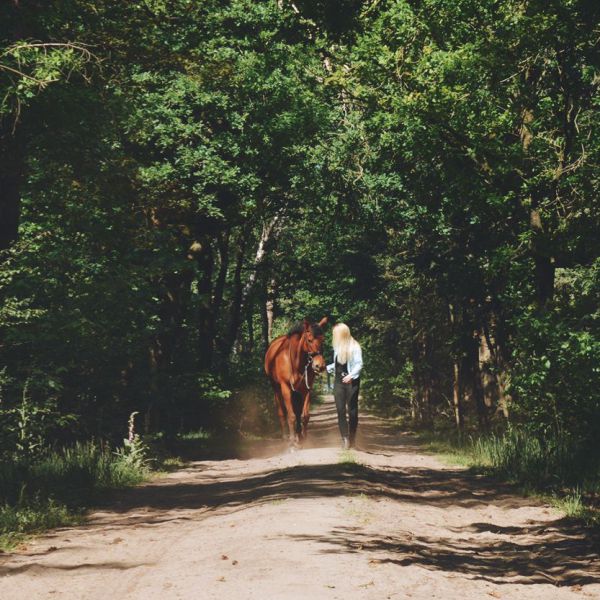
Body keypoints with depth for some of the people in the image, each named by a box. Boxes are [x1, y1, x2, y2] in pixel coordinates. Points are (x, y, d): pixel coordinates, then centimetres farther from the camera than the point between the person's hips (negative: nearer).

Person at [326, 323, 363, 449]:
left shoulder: (354, 347, -7)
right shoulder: (337, 347, 11)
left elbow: (359, 364, -11)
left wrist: (351, 375, -23)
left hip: (351, 382, -5)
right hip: (339, 382, 5)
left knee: (352, 410, 3)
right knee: (340, 410, -5)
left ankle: (352, 439, 13)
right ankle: (345, 439, -7)